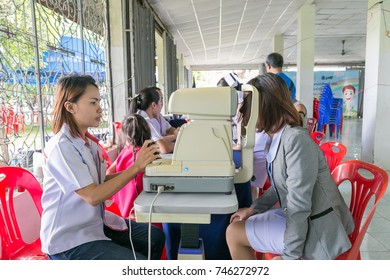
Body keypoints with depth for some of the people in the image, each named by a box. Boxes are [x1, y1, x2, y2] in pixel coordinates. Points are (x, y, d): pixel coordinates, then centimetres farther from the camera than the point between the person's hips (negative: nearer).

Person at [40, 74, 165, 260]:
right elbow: (93, 196, -25)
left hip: (94, 223, 8)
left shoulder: (88, 141, 3)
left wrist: (137, 168, -6)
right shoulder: (61, 147, -22)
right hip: (68, 239, -8)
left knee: (155, 237, 9)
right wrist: (136, 167, -23)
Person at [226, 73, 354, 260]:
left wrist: (290, 256, -18)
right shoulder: (278, 138, 3)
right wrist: (254, 209, 10)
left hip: (316, 229, -9)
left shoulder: (296, 140, -26)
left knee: (234, 233, -5)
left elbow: (299, 205, -25)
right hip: (297, 218, 9)